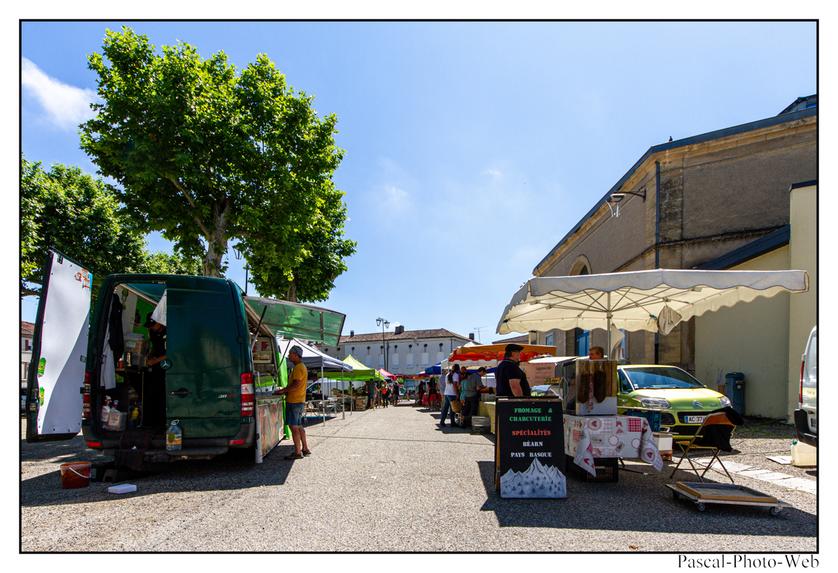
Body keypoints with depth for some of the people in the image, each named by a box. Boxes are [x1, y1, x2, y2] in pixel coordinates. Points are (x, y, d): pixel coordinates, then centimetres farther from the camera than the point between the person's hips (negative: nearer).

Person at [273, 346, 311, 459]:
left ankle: (298, 452, -4)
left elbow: (296, 385, -23)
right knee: (299, 426, 15)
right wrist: (284, 391, 12)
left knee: (294, 427, -6)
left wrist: (282, 391, -15)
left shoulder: (299, 368, -15)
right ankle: (305, 449, 21)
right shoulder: (300, 367, 18)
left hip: (294, 402, -10)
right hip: (299, 401, 10)